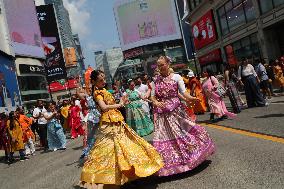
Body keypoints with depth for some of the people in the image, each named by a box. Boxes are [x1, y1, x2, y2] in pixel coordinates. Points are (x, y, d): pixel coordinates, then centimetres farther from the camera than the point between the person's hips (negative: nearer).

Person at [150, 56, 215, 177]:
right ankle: (173, 161, 20)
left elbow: (183, 92, -8)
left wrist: (190, 98, -28)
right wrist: (156, 103, -15)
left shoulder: (176, 77, -2)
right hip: (162, 113, 2)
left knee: (184, 132, 1)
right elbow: (152, 96, 7)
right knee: (165, 136, 4)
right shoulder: (155, 80, 5)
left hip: (177, 110, -2)